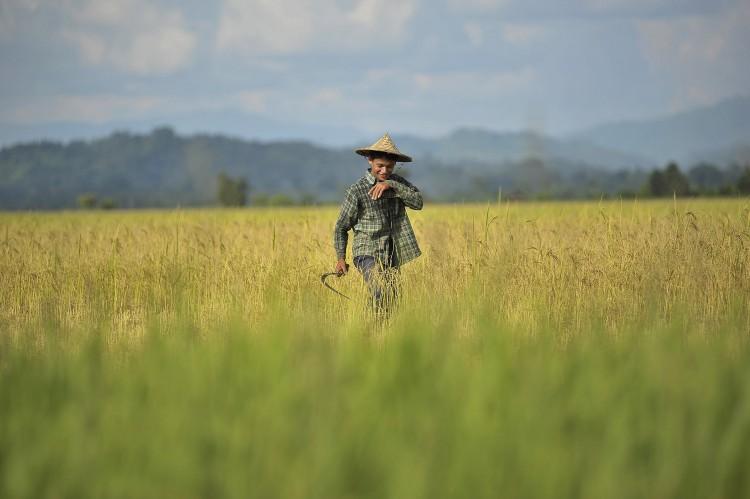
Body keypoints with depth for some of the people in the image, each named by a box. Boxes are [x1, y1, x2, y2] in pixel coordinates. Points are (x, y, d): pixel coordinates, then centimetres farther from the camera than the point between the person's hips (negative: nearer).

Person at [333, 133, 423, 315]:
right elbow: (341, 227, 1)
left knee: (391, 301, 10)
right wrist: (340, 258, -3)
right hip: (367, 253, -5)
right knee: (380, 294, -26)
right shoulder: (357, 191, -7)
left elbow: (418, 202, -10)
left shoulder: (397, 183, 7)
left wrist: (392, 185, -19)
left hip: (392, 256, 6)